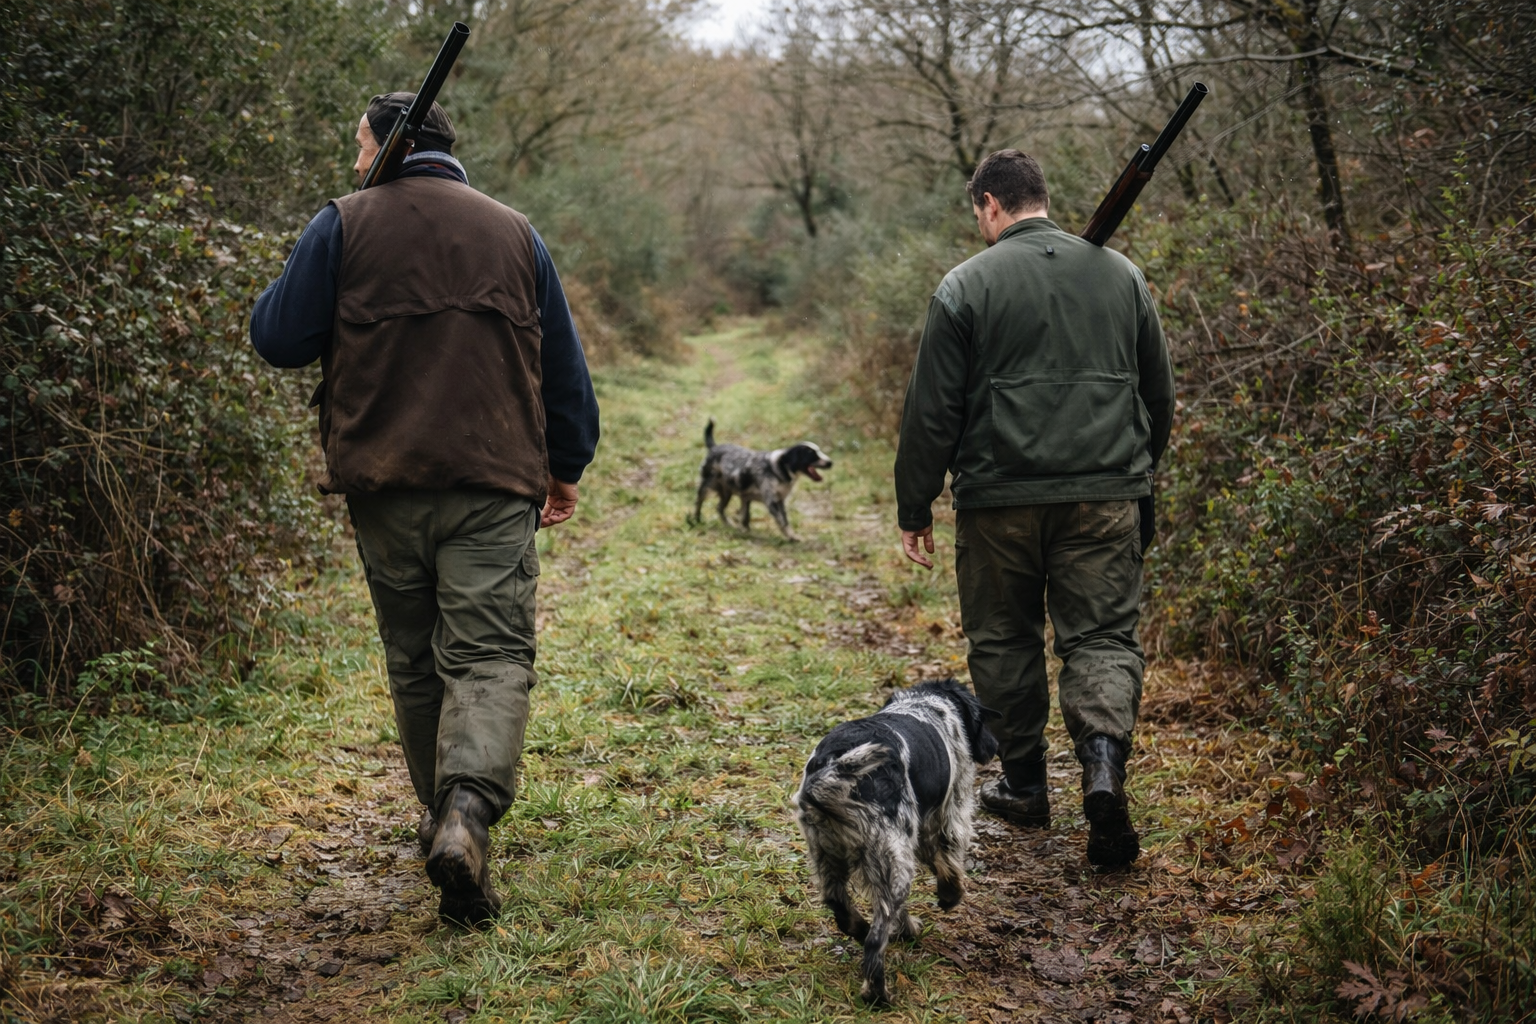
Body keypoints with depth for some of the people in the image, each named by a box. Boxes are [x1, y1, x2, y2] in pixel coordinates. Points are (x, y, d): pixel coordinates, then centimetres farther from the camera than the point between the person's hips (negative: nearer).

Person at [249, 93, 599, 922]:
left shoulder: (343, 226, 1)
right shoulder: (513, 234, 11)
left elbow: (279, 338, 0)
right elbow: (562, 363, 14)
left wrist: (277, 296, 23)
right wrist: (566, 466, 23)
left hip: (383, 484, 0)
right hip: (494, 484, 0)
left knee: (414, 660, 14)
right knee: (490, 653, -6)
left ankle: (442, 815, 24)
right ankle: (467, 808, -28)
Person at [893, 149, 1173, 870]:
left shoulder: (967, 286, -4)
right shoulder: (1120, 273, 8)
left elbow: (933, 412, -4)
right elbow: (1159, 394, 16)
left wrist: (915, 507, 4)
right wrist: (1137, 471, 30)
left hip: (1000, 499, -2)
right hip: (1105, 496, 2)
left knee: (1005, 641, 13)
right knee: (1103, 635, 4)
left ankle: (1024, 786, 22)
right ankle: (1104, 760, -20)